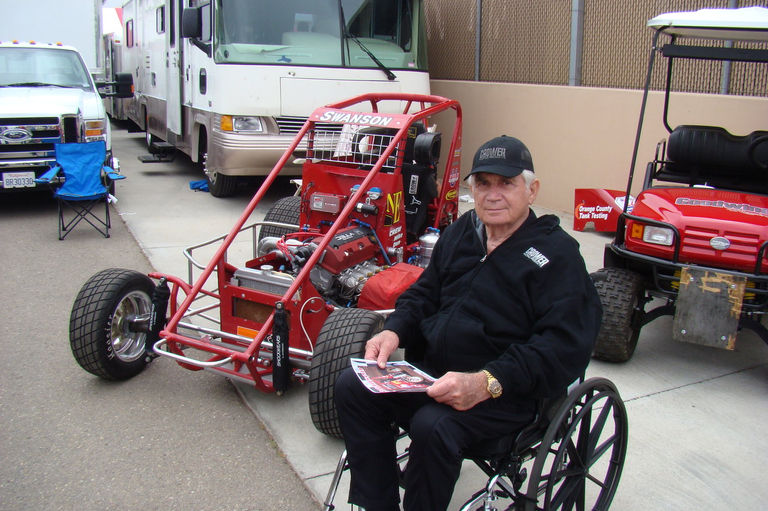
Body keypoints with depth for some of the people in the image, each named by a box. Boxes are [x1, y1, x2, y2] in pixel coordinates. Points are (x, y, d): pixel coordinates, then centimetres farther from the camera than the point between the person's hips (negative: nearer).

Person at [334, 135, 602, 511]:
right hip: (431, 370, 7)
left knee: (432, 426, -32)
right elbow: (424, 294, 20)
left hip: (506, 393, -6)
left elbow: (564, 346, -18)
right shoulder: (460, 233, 13)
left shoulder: (557, 253, -8)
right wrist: (394, 331, -3)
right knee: (352, 387, -9)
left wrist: (486, 383, -30)